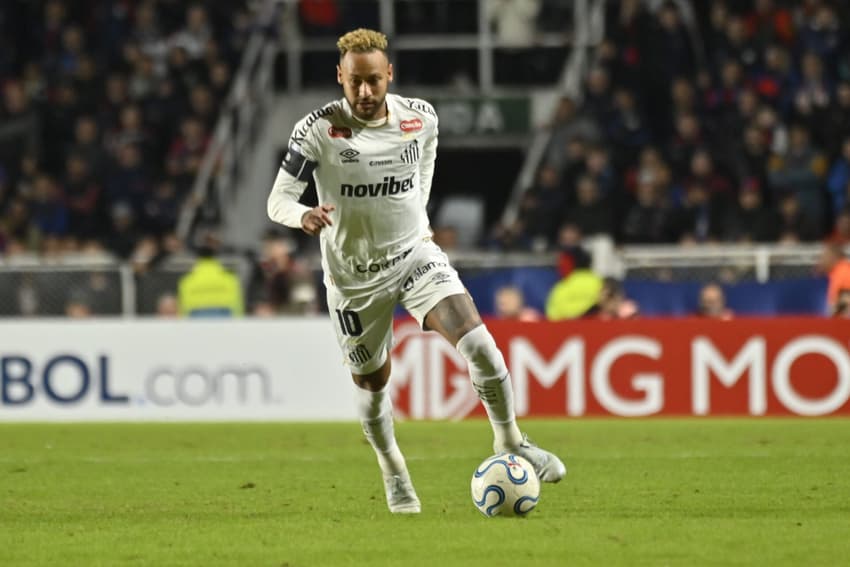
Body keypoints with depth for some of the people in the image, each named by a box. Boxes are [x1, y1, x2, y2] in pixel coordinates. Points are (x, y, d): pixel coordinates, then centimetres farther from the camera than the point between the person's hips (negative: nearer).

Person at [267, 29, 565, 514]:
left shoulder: (420, 118, -7)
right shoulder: (318, 130, -17)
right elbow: (278, 201, -15)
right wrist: (304, 216, -37)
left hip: (415, 254, 1)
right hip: (355, 275, -1)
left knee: (478, 342, -20)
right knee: (372, 384, 11)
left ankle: (510, 443, 0)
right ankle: (393, 471, 39)